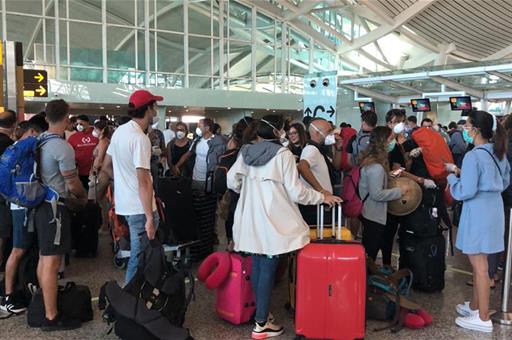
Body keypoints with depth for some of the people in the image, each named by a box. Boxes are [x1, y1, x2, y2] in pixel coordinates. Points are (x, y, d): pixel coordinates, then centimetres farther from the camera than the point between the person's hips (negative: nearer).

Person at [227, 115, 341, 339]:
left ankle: (260, 313, 27)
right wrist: (323, 197, 2)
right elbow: (295, 192, -10)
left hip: (251, 219, 6)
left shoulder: (246, 152, 7)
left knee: (257, 266, 14)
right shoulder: (283, 154, -10)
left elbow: (232, 182, 7)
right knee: (268, 269, -2)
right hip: (272, 221, -6)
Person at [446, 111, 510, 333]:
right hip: (493, 208, 9)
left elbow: (465, 192, -21)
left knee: (479, 265, 0)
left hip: (478, 212, -9)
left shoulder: (473, 156, -20)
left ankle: (483, 319, 9)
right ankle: (474, 306, 32)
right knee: (479, 263, 19)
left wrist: (452, 177, -3)